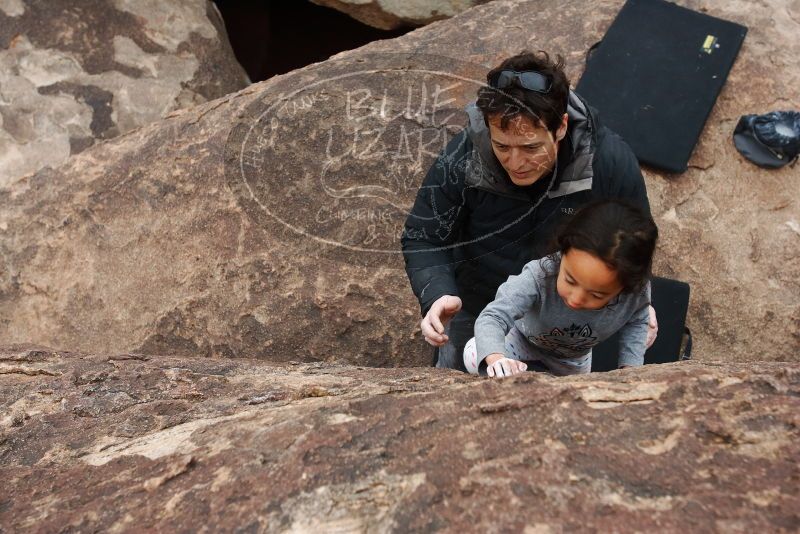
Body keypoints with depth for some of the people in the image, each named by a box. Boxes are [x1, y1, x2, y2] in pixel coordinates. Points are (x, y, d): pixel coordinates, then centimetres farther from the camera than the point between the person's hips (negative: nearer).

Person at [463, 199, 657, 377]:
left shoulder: (637, 292, -37)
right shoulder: (538, 277, -48)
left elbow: (636, 322, -12)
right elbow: (492, 317, -55)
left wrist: (630, 366, -25)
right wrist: (496, 359, -74)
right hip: (522, 341, -3)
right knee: (475, 355, -23)